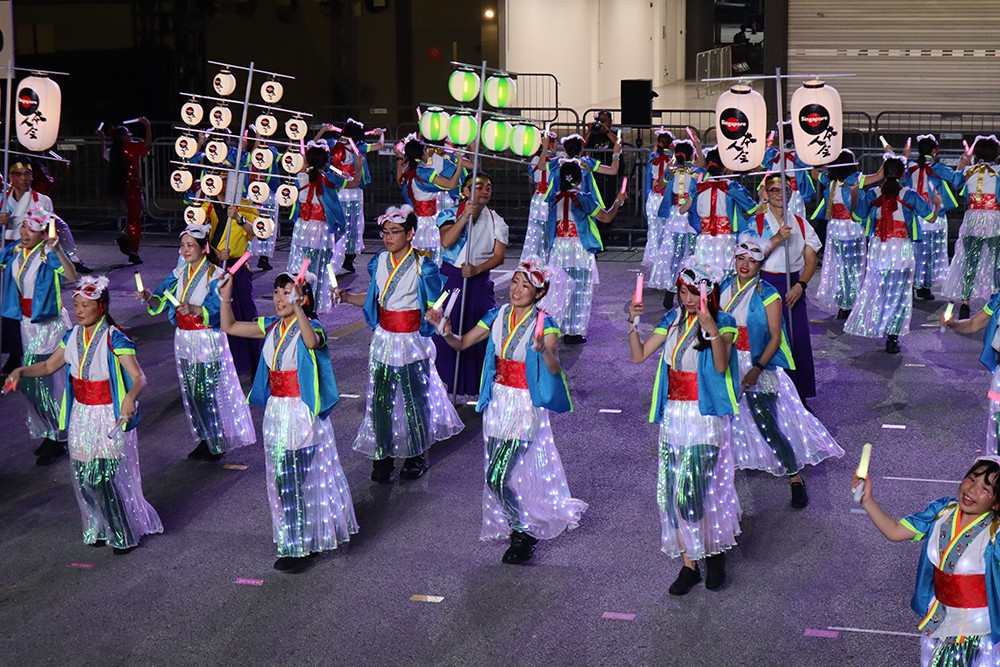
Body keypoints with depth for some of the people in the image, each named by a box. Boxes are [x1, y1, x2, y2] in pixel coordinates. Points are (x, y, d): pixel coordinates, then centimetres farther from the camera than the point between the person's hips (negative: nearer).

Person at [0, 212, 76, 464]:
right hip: (27, 322, 7)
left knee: (49, 380, -4)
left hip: (50, 323, -7)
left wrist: (57, 250, -47)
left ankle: (58, 440, 8)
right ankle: (48, 435, 26)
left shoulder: (49, 254, -18)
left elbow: (72, 277, -35)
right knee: (30, 381, 13)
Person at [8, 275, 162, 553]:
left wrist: (130, 397, -45)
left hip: (110, 418, -6)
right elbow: (49, 366, 16)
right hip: (82, 417, 6)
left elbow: (139, 377, -24)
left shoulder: (115, 339, -16)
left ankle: (126, 535, 13)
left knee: (110, 477, -6)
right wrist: (22, 371, -2)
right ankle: (100, 530, 27)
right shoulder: (73, 337, 4)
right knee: (85, 479, 8)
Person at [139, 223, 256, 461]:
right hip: (184, 341, 6)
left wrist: (193, 309, -39)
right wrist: (149, 297, -20)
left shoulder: (215, 276, -11)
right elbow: (162, 301, 2)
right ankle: (205, 439, 25)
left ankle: (220, 443, 12)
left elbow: (218, 310, -22)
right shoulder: (179, 274, 7)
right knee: (192, 394, 12)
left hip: (208, 341, -6)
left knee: (211, 393, -2)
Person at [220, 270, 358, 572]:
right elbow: (230, 327, 12)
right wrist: (226, 297, 0)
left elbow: (312, 341, -38)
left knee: (305, 476, -1)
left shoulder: (310, 326, -13)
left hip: (303, 412, -7)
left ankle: (304, 546, 10)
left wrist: (297, 308, -47)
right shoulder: (271, 327, 7)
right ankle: (292, 544, 27)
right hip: (277, 411, 7)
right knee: (283, 479, 14)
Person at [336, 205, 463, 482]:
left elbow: (433, 304, -10)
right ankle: (382, 457, 14)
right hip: (384, 340, 4)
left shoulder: (422, 265, -10)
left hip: (412, 341, -4)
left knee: (415, 398, 6)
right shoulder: (380, 262, 4)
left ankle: (417, 457, 23)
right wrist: (346, 297, 3)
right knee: (380, 400, 3)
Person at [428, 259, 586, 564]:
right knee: (496, 475, 12)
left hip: (526, 405, -6)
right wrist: (445, 329, -15)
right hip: (498, 402, 6)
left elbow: (554, 369, -23)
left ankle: (524, 531, 12)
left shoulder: (544, 323, -11)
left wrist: (544, 350, -44)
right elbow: (462, 343, 5)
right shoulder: (497, 316, 4)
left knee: (497, 477, -8)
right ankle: (517, 526, 32)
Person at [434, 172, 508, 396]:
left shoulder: (496, 221, 5)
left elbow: (499, 256, -3)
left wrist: (477, 269, -19)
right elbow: (446, 241, -18)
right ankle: (444, 384, 8)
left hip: (480, 283, 1)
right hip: (450, 279, -1)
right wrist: (466, 215, -22)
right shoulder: (451, 215, 0)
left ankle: (479, 385, 9)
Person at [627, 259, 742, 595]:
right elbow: (639, 355, 5)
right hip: (673, 415, 5)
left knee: (691, 492, -8)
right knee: (671, 492, 4)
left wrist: (712, 330, -33)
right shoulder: (673, 319, 8)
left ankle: (715, 552, 17)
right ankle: (689, 564, 15)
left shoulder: (723, 322, -5)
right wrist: (633, 322, -8)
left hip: (705, 416, -5)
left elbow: (720, 366, -21)